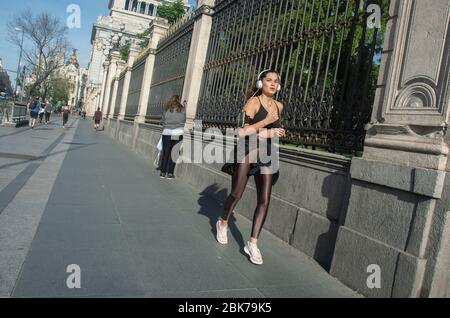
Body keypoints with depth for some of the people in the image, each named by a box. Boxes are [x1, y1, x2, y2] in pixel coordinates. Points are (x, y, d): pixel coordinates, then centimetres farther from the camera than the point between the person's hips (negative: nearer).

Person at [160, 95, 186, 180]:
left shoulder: (167, 109, 4)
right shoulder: (183, 109, 3)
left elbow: (163, 121, 6)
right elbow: (185, 121, 4)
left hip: (167, 133, 1)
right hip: (178, 133, -1)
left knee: (165, 153, 6)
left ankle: (163, 172, 9)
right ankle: (170, 173, 5)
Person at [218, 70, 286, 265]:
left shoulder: (279, 106, 12)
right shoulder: (253, 102, -6)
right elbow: (244, 131, -15)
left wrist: (274, 133, 8)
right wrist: (266, 122, -18)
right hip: (247, 152, -5)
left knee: (264, 201, -4)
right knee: (236, 194, 3)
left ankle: (253, 244, 1)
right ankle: (223, 224, 32)